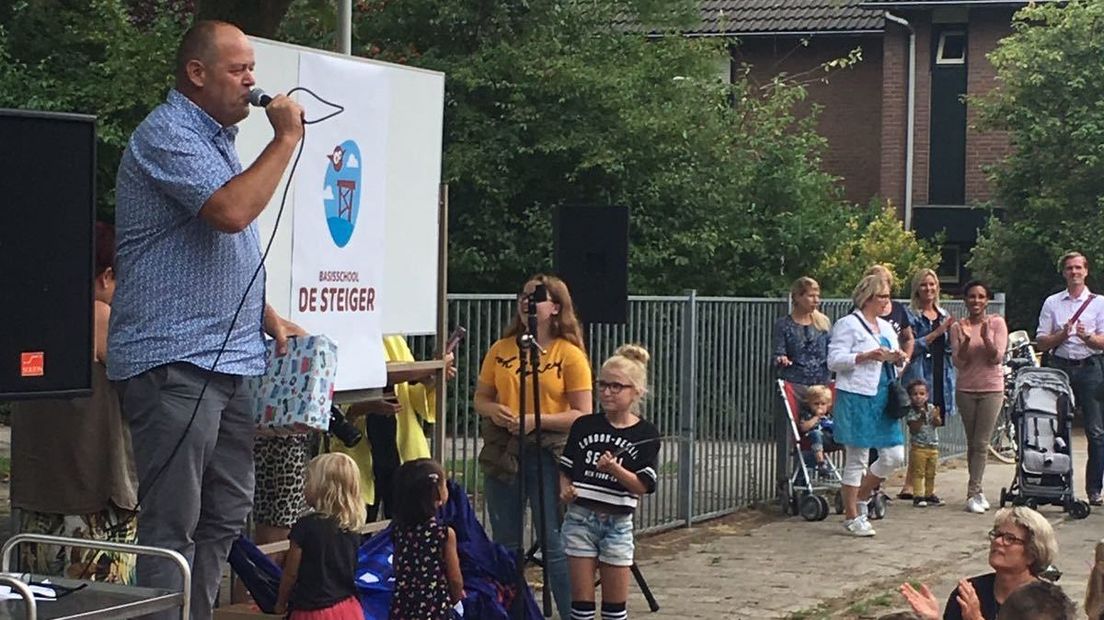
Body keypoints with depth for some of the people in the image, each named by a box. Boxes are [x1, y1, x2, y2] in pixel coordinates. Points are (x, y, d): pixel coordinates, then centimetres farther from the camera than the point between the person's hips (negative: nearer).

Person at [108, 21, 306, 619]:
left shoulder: (215, 138, 21)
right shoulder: (166, 133, -10)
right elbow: (231, 211, -25)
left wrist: (271, 320, 17)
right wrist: (286, 139, -14)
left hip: (226, 364, 10)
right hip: (173, 362, -10)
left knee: (224, 515, 12)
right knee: (171, 524, -9)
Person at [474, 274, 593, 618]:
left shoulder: (570, 354, -4)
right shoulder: (501, 350, 8)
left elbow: (582, 414, -7)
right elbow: (481, 398, 15)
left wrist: (537, 420, -17)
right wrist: (493, 410, -8)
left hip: (547, 452, -4)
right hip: (501, 451, 4)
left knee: (554, 543, -3)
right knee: (505, 543, 12)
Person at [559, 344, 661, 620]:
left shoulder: (646, 434, -3)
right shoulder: (584, 425, 3)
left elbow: (642, 485, -9)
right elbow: (565, 467, 11)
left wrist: (614, 469, -24)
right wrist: (564, 488, -9)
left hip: (618, 522, -1)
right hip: (580, 517, 1)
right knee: (581, 597, 3)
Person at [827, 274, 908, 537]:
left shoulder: (886, 327, 18)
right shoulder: (848, 325, -6)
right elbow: (834, 360, -12)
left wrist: (898, 358, 3)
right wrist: (866, 356, -22)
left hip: (883, 397, 8)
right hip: (857, 397, -8)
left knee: (894, 456, 5)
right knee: (856, 458, -1)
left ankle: (860, 497, 24)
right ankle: (852, 517, 9)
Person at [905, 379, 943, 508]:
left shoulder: (931, 408, 3)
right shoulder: (910, 411, -9)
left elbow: (938, 424, -3)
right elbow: (914, 429, -17)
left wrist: (935, 417, -23)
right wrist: (921, 418, -27)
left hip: (933, 446, 5)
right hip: (918, 447, -5)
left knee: (931, 473, 12)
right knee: (918, 473, -4)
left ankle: (929, 494, 22)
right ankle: (918, 496, -3)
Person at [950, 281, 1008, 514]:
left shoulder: (997, 322, -2)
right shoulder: (958, 327, 2)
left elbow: (997, 358, -8)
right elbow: (958, 362, -4)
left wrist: (985, 338, -24)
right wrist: (966, 340, -21)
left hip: (991, 389, -2)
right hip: (966, 389, 2)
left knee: (981, 443, -7)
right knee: (972, 444, 8)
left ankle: (973, 493, -8)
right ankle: (977, 491, 15)